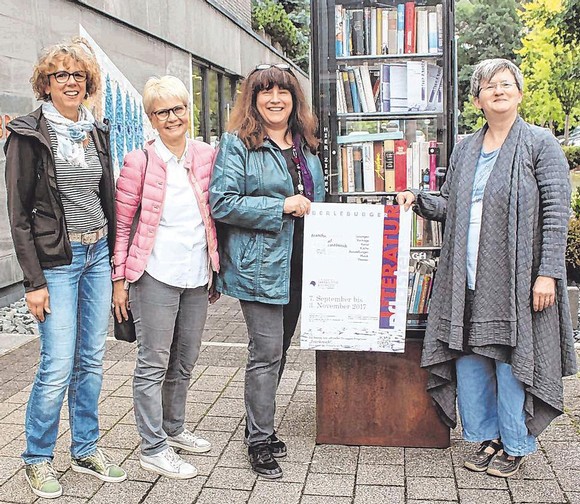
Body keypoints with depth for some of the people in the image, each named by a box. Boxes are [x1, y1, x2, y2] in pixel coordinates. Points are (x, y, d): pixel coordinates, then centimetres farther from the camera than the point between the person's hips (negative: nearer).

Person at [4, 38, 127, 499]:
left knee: (92, 361, 11)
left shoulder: (96, 132, 10)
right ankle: (37, 459, 18)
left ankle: (86, 449, 27)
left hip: (97, 255, 6)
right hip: (56, 261, -5)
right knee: (58, 368, -3)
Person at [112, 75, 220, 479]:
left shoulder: (206, 156, 6)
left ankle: (173, 429, 35)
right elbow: (122, 223, -4)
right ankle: (153, 449, 13)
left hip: (197, 275, 5)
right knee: (153, 364, 2)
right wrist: (120, 278, -7)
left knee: (185, 362, 17)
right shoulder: (140, 162, -6)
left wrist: (217, 268, 12)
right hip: (156, 276, -5)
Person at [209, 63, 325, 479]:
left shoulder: (304, 144, 15)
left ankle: (261, 424, 31)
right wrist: (281, 207, -18)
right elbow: (222, 203, -15)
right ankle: (260, 440, 11)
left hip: (298, 263, 7)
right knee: (267, 354, -4)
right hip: (261, 264, -7)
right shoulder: (238, 144, -7)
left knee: (279, 350, 15)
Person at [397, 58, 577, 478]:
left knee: (512, 357, 0)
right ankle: (486, 437, 26)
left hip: (516, 277, -5)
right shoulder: (464, 150, 15)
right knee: (468, 358, 8)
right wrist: (418, 200, 2)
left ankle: (515, 446, 18)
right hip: (468, 278, 5)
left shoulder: (540, 144, -1)